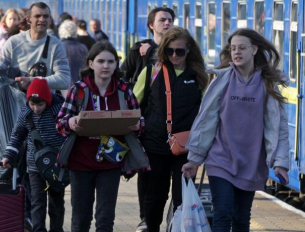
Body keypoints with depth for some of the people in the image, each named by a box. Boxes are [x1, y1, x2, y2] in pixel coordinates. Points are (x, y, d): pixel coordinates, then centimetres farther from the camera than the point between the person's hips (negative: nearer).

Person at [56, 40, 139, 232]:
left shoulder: (124, 91, -1)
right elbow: (61, 123, -3)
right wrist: (70, 123, -25)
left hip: (111, 163, 1)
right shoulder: (78, 89, -5)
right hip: (81, 161, 0)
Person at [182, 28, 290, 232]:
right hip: (221, 162, -1)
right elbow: (205, 120, 0)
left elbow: (279, 126, -2)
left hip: (251, 165, 2)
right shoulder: (222, 80, -2)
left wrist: (280, 161, -12)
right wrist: (194, 158, 0)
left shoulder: (268, 85, 0)